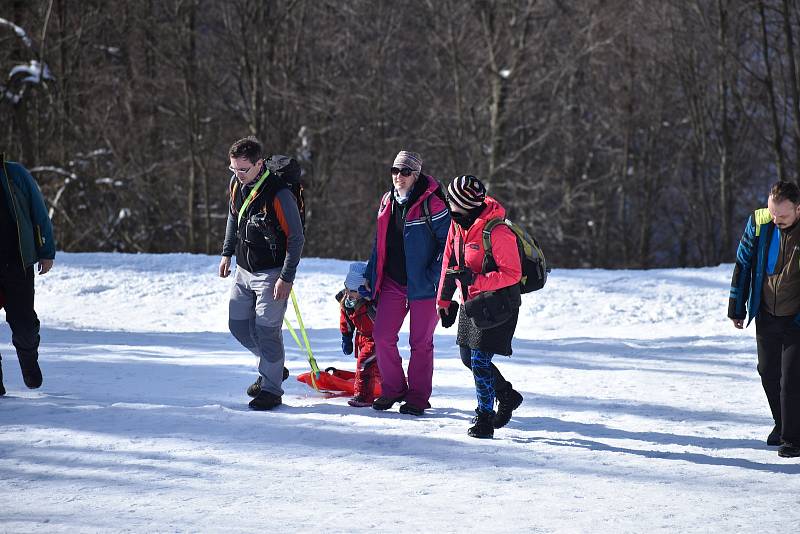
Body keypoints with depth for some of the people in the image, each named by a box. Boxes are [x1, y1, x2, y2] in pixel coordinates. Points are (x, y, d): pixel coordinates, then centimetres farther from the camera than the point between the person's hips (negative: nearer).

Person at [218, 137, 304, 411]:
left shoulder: (279, 194, -23)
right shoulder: (237, 183, -1)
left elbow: (296, 238, -18)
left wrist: (287, 278, -19)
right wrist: (227, 252, 18)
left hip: (271, 273, -8)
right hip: (244, 270, 8)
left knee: (266, 331, -5)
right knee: (238, 325, 11)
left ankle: (271, 389, 8)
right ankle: (274, 367, 30)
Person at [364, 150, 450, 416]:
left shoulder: (431, 204, -14)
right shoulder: (387, 202, 8)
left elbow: (448, 243, -12)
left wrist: (434, 279, -17)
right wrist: (371, 275, 17)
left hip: (423, 285, -6)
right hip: (392, 282, 6)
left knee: (420, 343, 3)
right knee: (382, 337, 1)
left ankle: (417, 396, 14)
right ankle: (393, 388, 17)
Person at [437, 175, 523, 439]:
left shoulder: (497, 232, -24)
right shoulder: (458, 224, 2)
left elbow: (512, 274, -22)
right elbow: (449, 262, 13)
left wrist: (474, 280, -30)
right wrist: (444, 300, 13)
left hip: (498, 302, -9)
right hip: (472, 301, 9)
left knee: (480, 360, -11)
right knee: (468, 357, 17)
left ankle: (485, 417, 1)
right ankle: (507, 396, 36)